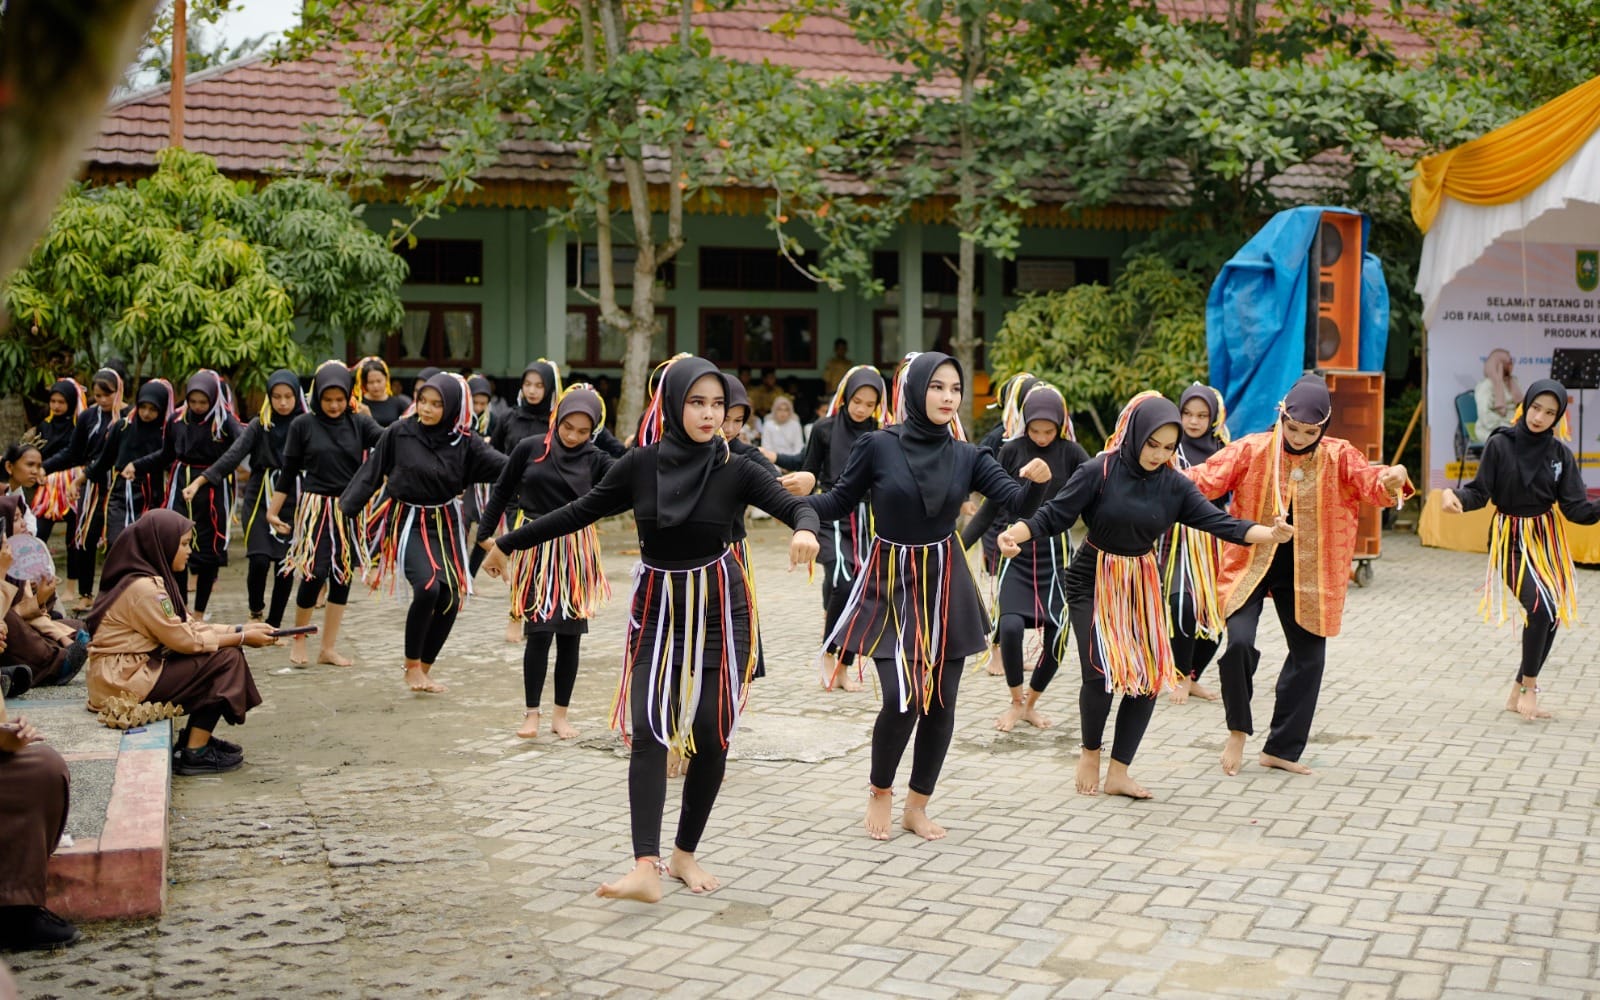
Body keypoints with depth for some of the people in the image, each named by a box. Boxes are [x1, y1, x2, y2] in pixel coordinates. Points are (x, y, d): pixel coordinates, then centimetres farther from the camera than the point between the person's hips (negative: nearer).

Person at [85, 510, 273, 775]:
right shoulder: (143, 588, -21)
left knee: (224, 652, 8)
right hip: (122, 681, -10)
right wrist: (242, 638, -8)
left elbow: (187, 626, 11)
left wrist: (239, 629, 3)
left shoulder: (153, 578, 10)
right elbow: (186, 640, -17)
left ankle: (195, 738, 14)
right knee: (226, 659, -13)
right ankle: (195, 753, -7)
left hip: (135, 667, 10)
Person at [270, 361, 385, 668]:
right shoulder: (303, 425, -2)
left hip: (349, 510, 3)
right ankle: (298, 638, 13)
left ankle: (329, 648, 16)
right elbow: (288, 471, 5)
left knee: (342, 577, 5)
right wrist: (273, 511, 6)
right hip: (315, 507, -3)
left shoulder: (360, 423, 2)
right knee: (315, 574, -11)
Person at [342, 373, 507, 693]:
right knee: (427, 587, -22)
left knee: (450, 598, 0)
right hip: (408, 522, -3)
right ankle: (411, 665, -2)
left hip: (445, 525, 3)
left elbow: (502, 466, -12)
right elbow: (371, 473, -2)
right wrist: (346, 508, -3)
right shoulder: (399, 432, -8)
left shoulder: (464, 441, -4)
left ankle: (423, 670, 19)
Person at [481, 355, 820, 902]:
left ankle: (685, 853, 16)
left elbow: (795, 505, -17)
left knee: (711, 734, -2)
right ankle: (646, 868, -20)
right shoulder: (640, 465, -4)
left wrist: (805, 529, -42)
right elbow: (579, 512, 6)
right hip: (656, 612, 0)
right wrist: (507, 543, 13)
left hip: (718, 611, 0)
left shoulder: (734, 471, -6)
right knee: (648, 731, -13)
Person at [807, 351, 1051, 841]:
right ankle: (879, 791, 16)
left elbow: (1017, 497, -9)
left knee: (940, 701, 4)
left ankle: (917, 806, 21)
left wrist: (1034, 479, -31)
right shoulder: (878, 446, -8)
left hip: (945, 584, 3)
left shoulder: (965, 456, 1)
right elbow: (839, 502, -3)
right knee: (902, 699, -12)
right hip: (891, 583, -3)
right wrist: (801, 499, -22)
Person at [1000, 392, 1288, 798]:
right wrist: (1015, 533, -34)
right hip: (1094, 582, -4)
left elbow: (1218, 521, -8)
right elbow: (1054, 516, -16)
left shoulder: (1173, 484, -4)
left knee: (1149, 676, -2)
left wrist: (1269, 534, -23)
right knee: (1101, 671, -15)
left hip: (1143, 585, 4)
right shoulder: (1099, 472, -15)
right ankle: (1090, 752, 14)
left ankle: (1118, 773, 10)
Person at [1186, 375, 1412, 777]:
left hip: (1305, 574, 3)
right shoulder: (1251, 450, -7)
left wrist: (1391, 479, -39)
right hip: (1250, 564, -3)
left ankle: (1281, 749, 22)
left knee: (1309, 655, 7)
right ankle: (1238, 730, 3)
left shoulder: (1339, 457, -2)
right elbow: (1207, 479, -12)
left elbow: (1370, 482, -15)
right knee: (1239, 641, -21)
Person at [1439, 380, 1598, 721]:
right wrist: (1455, 496, -31)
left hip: (1547, 539, 4)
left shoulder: (1560, 454, -2)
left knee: (1551, 616, 4)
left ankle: (1518, 693, 19)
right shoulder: (1500, 445, -10)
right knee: (1541, 607, -21)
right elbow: (1479, 492, -11)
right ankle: (1530, 689, -5)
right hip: (1511, 538, -4)